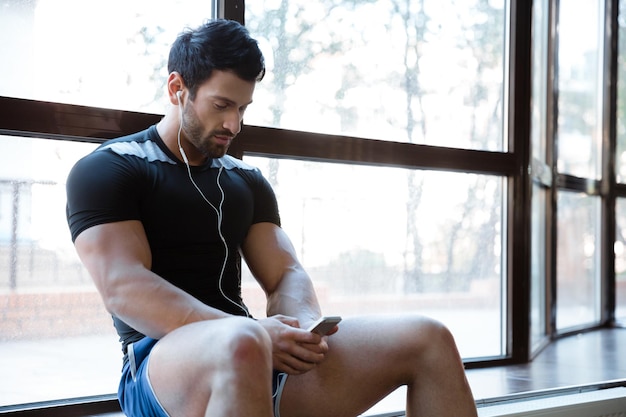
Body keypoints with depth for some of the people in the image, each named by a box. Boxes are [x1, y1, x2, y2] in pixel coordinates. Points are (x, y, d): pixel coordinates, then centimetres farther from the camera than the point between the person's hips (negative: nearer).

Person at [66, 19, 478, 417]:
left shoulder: (247, 180, 21)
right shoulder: (107, 170, 2)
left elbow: (286, 274, 15)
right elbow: (123, 287, -13)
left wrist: (303, 329, -11)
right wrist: (252, 332, -24)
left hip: (266, 353, 6)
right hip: (161, 368, -6)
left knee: (428, 340, -10)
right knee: (243, 346, -43)